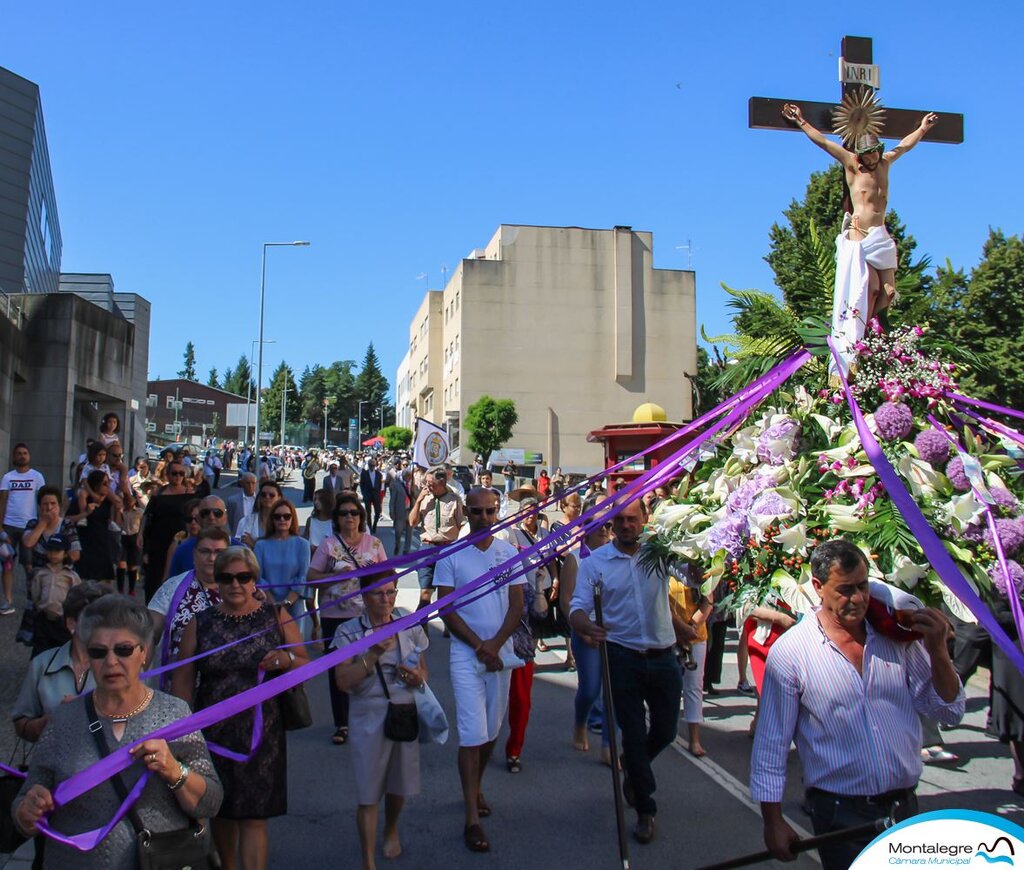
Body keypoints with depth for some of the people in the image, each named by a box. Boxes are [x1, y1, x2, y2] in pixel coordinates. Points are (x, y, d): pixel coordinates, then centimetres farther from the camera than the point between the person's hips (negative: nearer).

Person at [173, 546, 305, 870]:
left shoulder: (276, 618, -1)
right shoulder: (200, 622, 0)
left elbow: (306, 666, 3)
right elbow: (183, 679, 0)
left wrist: (288, 659, -19)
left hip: (261, 733, -2)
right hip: (214, 732, 2)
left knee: (254, 816, 1)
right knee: (220, 810, 18)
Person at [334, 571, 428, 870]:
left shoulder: (409, 625, 2)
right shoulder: (349, 631, -7)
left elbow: (423, 667, 13)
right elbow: (343, 681, -16)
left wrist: (418, 677, -10)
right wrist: (374, 654, -26)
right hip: (369, 718, -3)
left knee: (400, 784, 18)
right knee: (369, 794, 2)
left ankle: (392, 830, 48)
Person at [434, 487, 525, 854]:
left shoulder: (509, 553, 3)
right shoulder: (451, 556, -4)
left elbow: (516, 605, 1)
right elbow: (446, 608, -7)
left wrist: (495, 644, -11)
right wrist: (479, 645, -12)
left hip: (500, 651, 3)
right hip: (465, 652, -3)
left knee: (492, 729, 13)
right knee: (473, 733, -6)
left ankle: (475, 786, 36)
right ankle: (472, 817, 1)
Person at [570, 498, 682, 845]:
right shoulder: (595, 562, -4)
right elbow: (578, 607, -9)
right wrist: (586, 626, -31)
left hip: (663, 657, 2)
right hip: (623, 658, -2)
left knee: (666, 731, 15)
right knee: (634, 734, 5)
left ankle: (633, 769, 47)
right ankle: (645, 810, 24)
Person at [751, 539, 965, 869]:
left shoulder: (897, 636, -2)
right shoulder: (789, 651, -13)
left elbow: (949, 711, 2)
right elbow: (771, 744, -7)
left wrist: (937, 650, -14)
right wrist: (773, 821, -6)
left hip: (906, 806, 4)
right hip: (841, 814, -4)